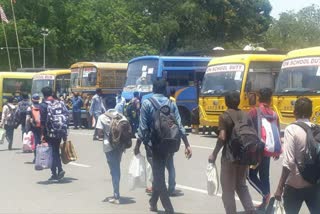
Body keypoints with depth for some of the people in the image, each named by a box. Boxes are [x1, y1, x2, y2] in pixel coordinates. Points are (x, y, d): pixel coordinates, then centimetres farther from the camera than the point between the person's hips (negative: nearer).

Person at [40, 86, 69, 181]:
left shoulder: (43, 105, -8)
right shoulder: (60, 103, 6)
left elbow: (42, 121, -12)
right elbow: (67, 117, 5)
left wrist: (43, 134, -6)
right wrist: (65, 134, 11)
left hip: (50, 133, -4)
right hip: (60, 133, 4)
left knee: (51, 152, 5)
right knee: (56, 151, 16)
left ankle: (54, 173, 3)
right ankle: (59, 170, 5)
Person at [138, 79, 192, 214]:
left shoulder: (147, 103, -6)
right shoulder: (171, 104, 4)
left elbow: (143, 127, -11)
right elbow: (179, 126, -2)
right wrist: (187, 145, -1)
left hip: (154, 144, -4)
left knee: (158, 176, -1)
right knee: (159, 173, 21)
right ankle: (153, 203, 34)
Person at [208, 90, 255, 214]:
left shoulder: (224, 116, -11)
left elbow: (222, 138, -18)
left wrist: (214, 154, -9)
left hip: (229, 156, -6)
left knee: (228, 189, 5)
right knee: (241, 185, 21)